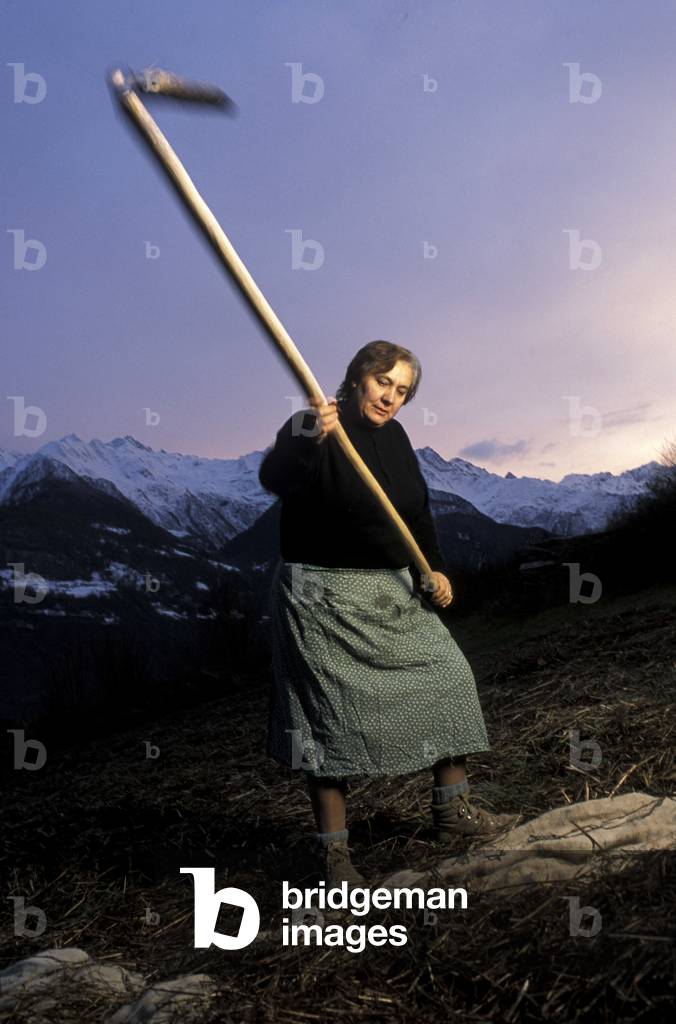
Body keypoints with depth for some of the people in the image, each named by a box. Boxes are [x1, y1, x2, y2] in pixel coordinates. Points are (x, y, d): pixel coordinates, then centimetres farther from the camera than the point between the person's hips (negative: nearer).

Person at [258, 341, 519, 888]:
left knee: (448, 677, 7)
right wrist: (309, 440, -49)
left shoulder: (394, 437, 10)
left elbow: (417, 510, 17)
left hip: (394, 593, 8)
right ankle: (334, 851, 8)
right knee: (334, 717, -4)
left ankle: (452, 810, 22)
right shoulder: (310, 426, -12)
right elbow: (273, 478, -31)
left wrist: (433, 568, 7)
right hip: (325, 598, -7)